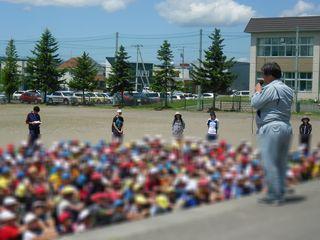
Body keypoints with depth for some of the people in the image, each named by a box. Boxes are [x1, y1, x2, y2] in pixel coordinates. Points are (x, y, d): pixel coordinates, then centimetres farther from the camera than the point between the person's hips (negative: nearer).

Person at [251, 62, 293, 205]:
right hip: (286, 128, 9)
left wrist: (258, 91, 8)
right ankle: (281, 195, 17)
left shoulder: (270, 88, -13)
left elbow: (255, 103, -11)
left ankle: (273, 196, -4)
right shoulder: (288, 90, 15)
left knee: (269, 163, -5)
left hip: (271, 128, -9)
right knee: (281, 163, 13)